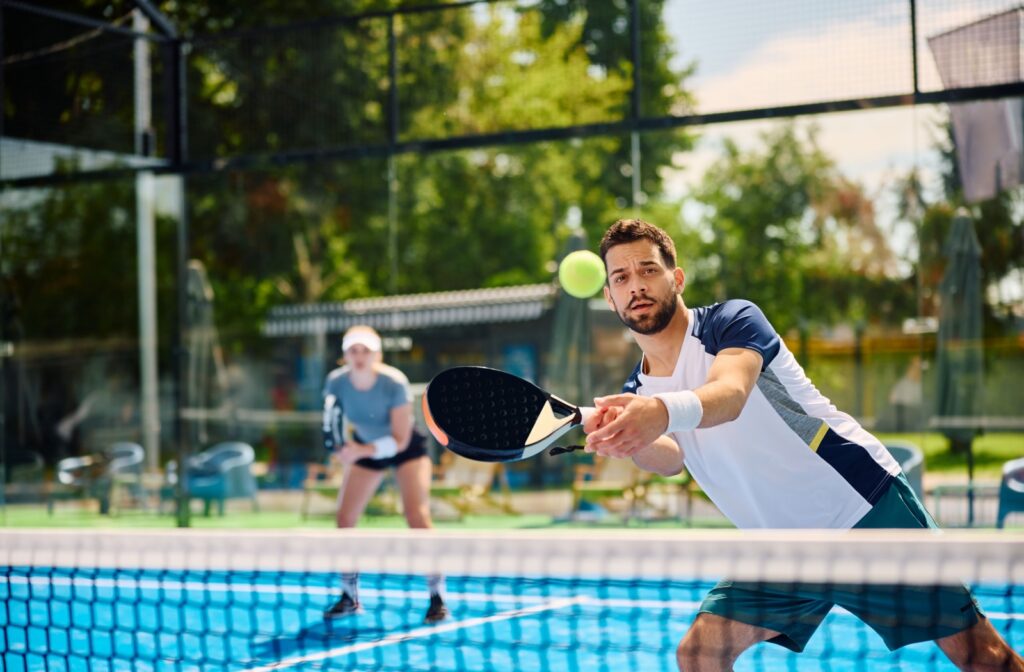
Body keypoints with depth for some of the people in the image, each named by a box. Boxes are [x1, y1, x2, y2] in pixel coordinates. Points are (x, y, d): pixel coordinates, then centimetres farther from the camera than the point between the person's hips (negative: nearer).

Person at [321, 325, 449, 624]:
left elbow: (400, 440, -27)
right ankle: (350, 597, 13)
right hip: (364, 448, 4)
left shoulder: (395, 383, -31)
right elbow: (334, 427, -8)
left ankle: (437, 599, -13)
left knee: (417, 516, -20)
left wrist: (363, 451, -40)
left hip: (406, 449, -4)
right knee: (344, 518, -3)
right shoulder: (336, 383, -22)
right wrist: (343, 450, -30)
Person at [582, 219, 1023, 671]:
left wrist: (665, 412, -58)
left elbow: (730, 394, -35)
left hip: (866, 507, -5)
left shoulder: (732, 319, -13)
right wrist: (629, 440, -44)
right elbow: (669, 459, -20)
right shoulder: (636, 397, 2)